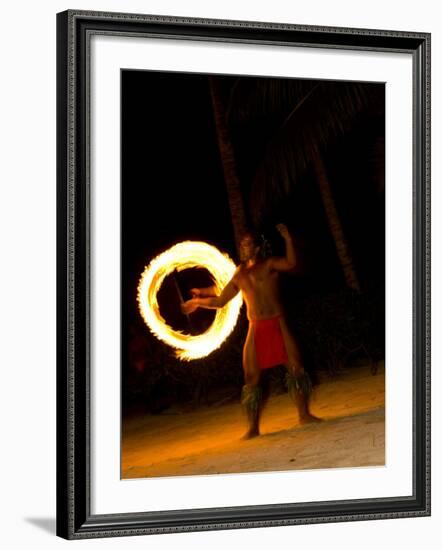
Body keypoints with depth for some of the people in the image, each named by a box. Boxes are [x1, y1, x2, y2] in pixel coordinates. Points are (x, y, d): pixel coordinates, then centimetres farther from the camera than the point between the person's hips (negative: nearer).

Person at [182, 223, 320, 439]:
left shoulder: (270, 264, 3)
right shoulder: (239, 274, 14)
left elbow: (290, 264, -19)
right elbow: (220, 301, 22)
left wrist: (287, 239, -28)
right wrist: (198, 302, 20)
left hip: (278, 324, -3)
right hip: (256, 329, 3)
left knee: (295, 366, -7)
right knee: (253, 376, -1)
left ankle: (304, 414, 6)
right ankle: (253, 427, 3)